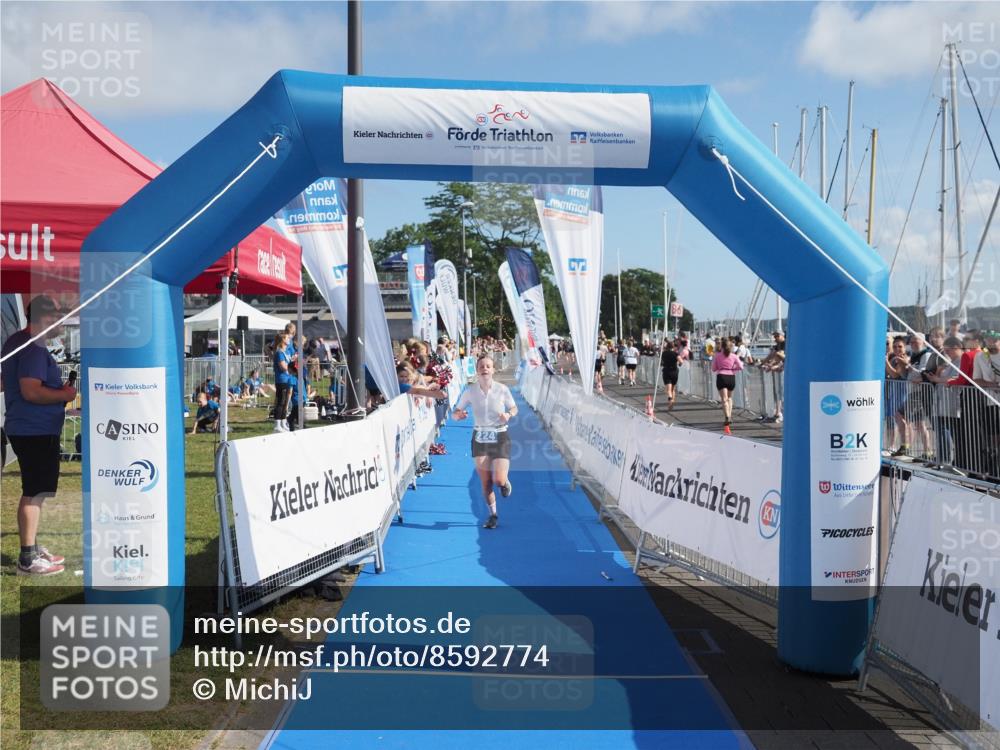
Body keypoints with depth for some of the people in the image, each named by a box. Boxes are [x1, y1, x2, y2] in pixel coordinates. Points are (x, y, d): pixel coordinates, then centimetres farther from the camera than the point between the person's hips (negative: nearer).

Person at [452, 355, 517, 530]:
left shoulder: (502, 389, -7)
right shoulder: (470, 392, -4)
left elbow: (514, 408, 7)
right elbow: (456, 412, 4)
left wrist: (509, 415, -15)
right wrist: (459, 414, -20)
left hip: (500, 438, -2)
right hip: (479, 438, 2)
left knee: (499, 480, -12)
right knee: (485, 483, 4)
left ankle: (506, 482, 26)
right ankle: (493, 515, 23)